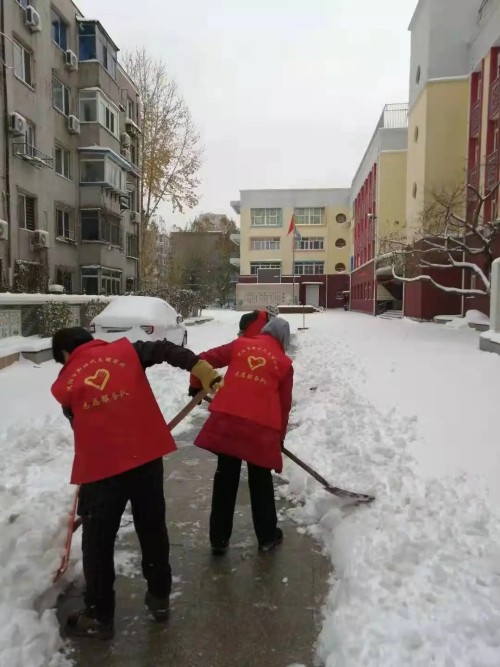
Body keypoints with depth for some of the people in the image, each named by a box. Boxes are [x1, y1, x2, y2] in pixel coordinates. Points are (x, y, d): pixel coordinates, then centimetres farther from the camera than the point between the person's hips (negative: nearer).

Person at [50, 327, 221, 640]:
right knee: (153, 530, 20)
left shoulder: (65, 384, 9)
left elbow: (80, 423, 17)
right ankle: (160, 598, 36)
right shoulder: (125, 350, 8)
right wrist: (201, 368, -12)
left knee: (98, 543, 16)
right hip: (146, 456, 2)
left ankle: (99, 616, 31)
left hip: (100, 466, -1)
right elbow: (165, 350, -5)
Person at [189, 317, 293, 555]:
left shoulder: (240, 345, 13)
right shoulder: (284, 363, 11)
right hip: (261, 425, -1)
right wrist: (280, 435, 27)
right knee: (261, 480, 17)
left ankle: (219, 539, 26)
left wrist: (196, 385, 28)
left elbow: (204, 359, 11)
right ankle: (267, 536, 31)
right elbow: (284, 404, 14)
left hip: (226, 418, 2)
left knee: (225, 478, 15)